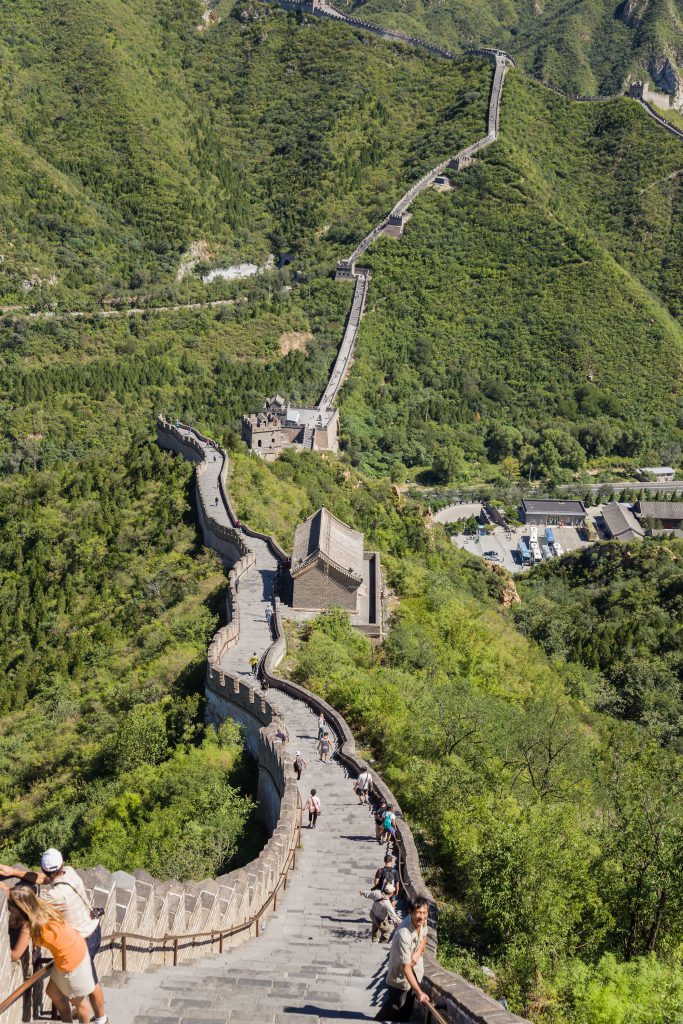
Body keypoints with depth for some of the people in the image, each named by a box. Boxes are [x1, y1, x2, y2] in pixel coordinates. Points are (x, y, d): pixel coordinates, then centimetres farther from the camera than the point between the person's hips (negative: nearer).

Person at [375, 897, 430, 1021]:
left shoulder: (422, 921, -18)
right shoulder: (404, 935, -39)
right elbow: (406, 968, -34)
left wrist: (418, 953, -14)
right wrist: (419, 992, -33)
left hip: (415, 971, 7)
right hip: (400, 975, -7)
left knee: (408, 1007, 23)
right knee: (395, 1008, 10)